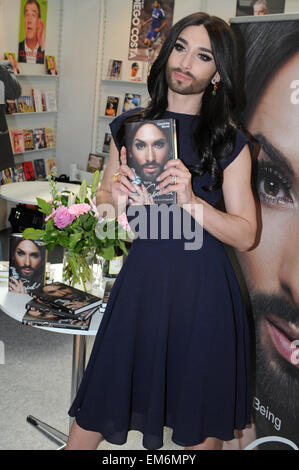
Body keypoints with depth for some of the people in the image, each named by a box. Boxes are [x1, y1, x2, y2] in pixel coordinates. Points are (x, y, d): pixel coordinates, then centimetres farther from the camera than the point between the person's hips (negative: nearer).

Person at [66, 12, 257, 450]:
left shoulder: (230, 143, -1)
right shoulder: (130, 125, 7)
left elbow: (246, 235, -4)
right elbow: (103, 197, 16)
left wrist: (190, 200, -20)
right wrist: (115, 197, -8)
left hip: (203, 289, -1)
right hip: (141, 279, 2)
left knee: (202, 425, 11)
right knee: (95, 411, 8)